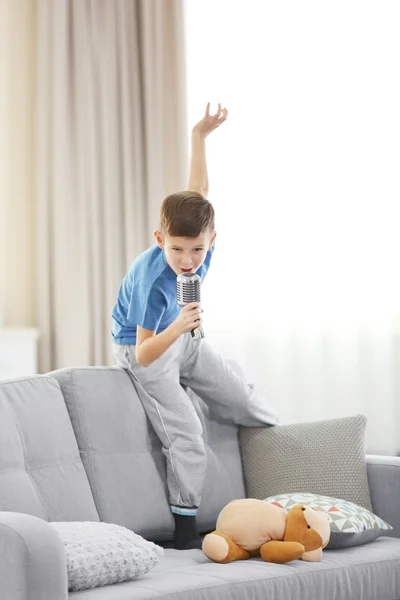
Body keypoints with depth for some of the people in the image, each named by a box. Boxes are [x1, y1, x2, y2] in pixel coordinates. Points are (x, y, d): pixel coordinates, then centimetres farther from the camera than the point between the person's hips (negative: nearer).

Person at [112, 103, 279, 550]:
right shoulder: (151, 280, -36)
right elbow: (144, 354, -36)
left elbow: (197, 190, 1)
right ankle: (185, 532, -3)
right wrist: (176, 328, -54)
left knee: (255, 409, 6)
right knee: (186, 438, -15)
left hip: (182, 340, 7)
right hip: (145, 348, -7)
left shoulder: (201, 237, -20)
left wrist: (199, 135, 5)